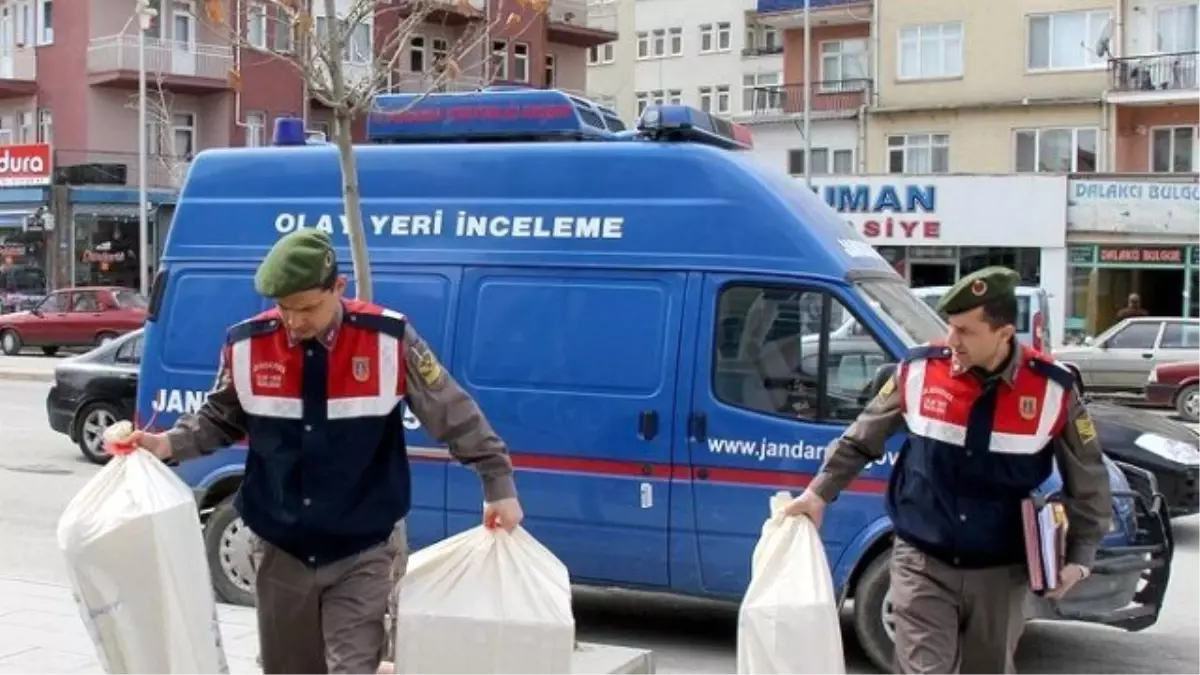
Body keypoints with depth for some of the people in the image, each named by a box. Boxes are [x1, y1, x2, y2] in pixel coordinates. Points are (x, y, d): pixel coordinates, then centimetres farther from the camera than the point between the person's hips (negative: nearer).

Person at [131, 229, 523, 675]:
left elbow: (455, 415, -6)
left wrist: (499, 487, -6)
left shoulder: (389, 340, -13)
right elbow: (220, 420, 11)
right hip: (280, 550, 3)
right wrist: (168, 444, -4)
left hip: (363, 553, -3)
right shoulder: (246, 345, -6)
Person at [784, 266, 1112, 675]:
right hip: (922, 564, 0)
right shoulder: (918, 371, -8)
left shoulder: (1052, 392, -11)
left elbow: (1088, 483, 1)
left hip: (1000, 574, 1)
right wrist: (819, 493, 9)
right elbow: (860, 440, 8)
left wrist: (1079, 558, -6)